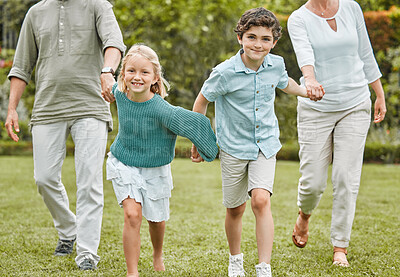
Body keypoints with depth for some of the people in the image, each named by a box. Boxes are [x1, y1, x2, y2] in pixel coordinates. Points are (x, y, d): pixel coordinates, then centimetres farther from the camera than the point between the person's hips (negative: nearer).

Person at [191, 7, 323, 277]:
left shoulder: (276, 64, -6)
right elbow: (202, 101, -3)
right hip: (234, 147, -1)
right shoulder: (225, 73, -19)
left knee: (261, 200, -18)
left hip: (265, 145, 2)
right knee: (235, 209, 11)